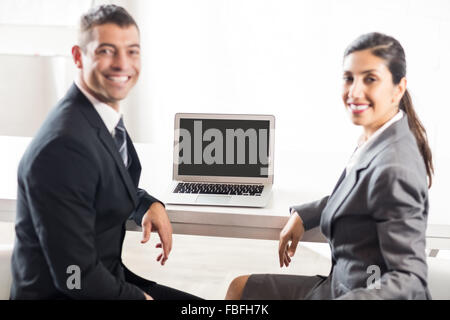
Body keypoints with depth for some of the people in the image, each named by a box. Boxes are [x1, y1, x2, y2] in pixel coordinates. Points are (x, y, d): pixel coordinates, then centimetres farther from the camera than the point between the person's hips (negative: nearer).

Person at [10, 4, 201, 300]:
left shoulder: (107, 115, 1)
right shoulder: (64, 145, -26)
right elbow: (76, 278, -25)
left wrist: (151, 204, 0)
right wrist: (139, 296, -11)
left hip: (107, 280, 8)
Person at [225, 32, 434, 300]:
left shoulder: (394, 169, -29)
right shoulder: (377, 140, -2)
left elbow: (410, 279, -29)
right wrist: (303, 215, 11)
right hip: (344, 281, 8)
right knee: (240, 287, 17)